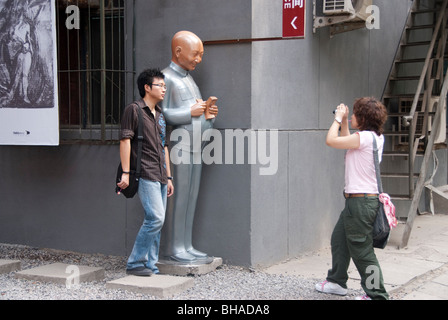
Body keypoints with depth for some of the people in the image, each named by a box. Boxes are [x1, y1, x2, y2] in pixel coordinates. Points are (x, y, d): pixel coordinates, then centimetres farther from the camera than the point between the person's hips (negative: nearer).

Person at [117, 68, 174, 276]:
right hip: (145, 174, -8)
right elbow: (125, 140, -10)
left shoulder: (160, 115, 21)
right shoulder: (134, 110, -3)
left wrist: (168, 176, 21)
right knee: (156, 218, -16)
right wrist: (125, 172, -16)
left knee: (156, 221, 7)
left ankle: (150, 266, 13)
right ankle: (135, 263, -7)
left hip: (160, 177, 8)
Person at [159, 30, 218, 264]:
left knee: (190, 197, 8)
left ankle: (186, 247, 14)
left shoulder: (189, 78, 22)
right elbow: (160, 114, -18)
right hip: (178, 146, -9)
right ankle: (173, 249, 1)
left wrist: (208, 115, 5)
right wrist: (190, 112, -15)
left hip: (195, 147, 9)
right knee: (177, 198, -6)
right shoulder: (166, 78, -7)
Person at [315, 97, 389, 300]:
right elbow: (346, 143, 24)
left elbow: (331, 140, -18)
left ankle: (377, 294, 5)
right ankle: (337, 281, 35)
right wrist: (344, 122, 18)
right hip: (355, 200, 10)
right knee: (338, 239, 22)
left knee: (362, 250, -3)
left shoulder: (365, 137, -19)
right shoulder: (376, 137, 9)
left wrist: (338, 119, -4)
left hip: (361, 201, -10)